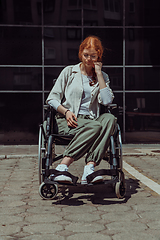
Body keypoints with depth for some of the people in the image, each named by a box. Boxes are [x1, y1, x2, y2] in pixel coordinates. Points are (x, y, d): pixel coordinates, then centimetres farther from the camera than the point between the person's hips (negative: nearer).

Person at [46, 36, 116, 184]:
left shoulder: (103, 77, 18)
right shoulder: (69, 72, 12)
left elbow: (107, 101, -2)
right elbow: (52, 99, 7)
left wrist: (99, 74, 1)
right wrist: (66, 112, -12)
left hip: (90, 120, 3)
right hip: (67, 121, -3)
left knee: (109, 118, -32)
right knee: (95, 127, -35)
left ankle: (90, 168, -43)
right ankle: (62, 168, -42)